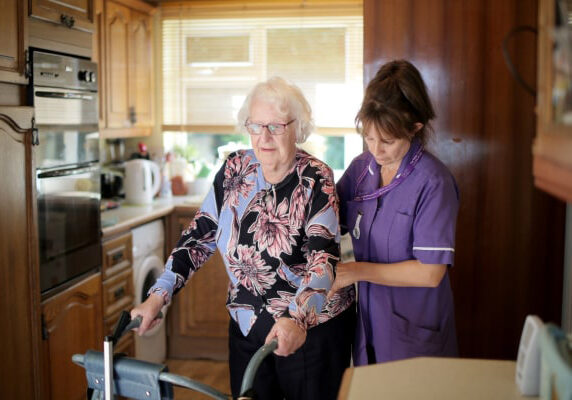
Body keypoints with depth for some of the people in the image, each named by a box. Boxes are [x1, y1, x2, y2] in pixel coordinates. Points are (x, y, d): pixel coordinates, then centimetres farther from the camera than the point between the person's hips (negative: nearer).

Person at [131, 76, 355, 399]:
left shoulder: (315, 180, -16)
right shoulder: (234, 170, -3)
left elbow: (324, 258, -27)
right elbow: (199, 237, 1)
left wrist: (296, 319, -44)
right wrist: (157, 297, -8)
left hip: (312, 327, -3)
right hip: (247, 327, 4)